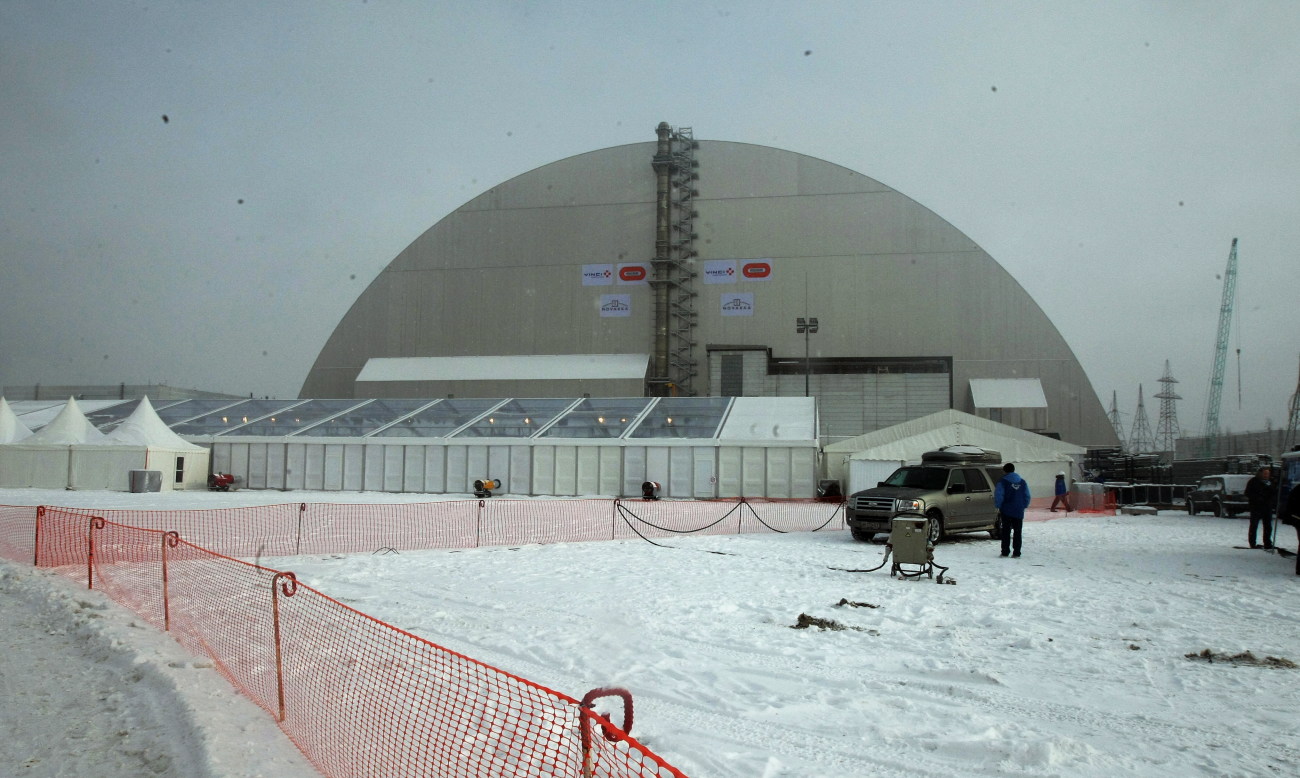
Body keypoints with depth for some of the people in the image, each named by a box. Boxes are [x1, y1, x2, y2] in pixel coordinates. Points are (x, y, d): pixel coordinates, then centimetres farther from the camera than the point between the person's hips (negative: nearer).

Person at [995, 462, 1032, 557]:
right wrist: (1024, 506, 17)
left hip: (1006, 511, -3)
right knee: (1017, 532, 7)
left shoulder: (1002, 481, -6)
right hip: (1019, 512, 3)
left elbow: (998, 495, -12)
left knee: (1006, 532, 1)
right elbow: (1027, 496, 11)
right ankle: (1016, 552, 4)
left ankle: (1005, 551, -1)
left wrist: (998, 506, -3)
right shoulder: (1022, 482, 9)